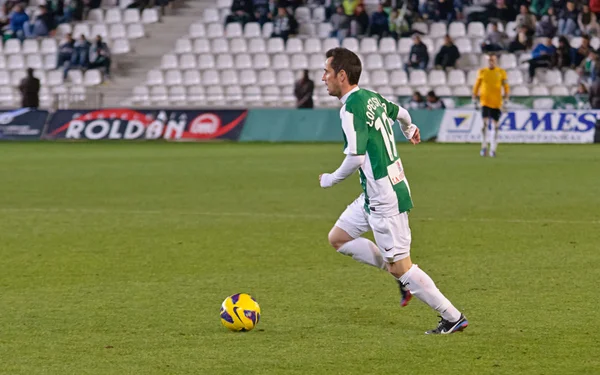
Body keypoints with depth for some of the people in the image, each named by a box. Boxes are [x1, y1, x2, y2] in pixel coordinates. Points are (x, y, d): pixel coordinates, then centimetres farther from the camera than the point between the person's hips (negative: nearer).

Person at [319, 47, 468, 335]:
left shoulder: (351, 109, -20)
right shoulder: (371, 97, 8)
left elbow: (355, 158, -27)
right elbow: (400, 113, 28)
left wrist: (330, 180, -8)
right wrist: (409, 129, 51)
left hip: (384, 198, -10)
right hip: (373, 195, 10)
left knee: (400, 266, -3)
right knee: (338, 238, 16)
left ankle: (453, 317, 4)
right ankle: (402, 277, 17)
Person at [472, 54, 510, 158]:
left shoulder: (501, 72, 3)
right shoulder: (482, 72, 6)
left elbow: (506, 86, 4)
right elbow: (476, 86, 11)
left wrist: (506, 97, -6)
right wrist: (474, 99, 7)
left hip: (496, 102, 0)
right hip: (485, 101, 0)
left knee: (495, 125, 2)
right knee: (485, 123, -10)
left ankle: (493, 149, 7)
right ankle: (484, 147, -3)